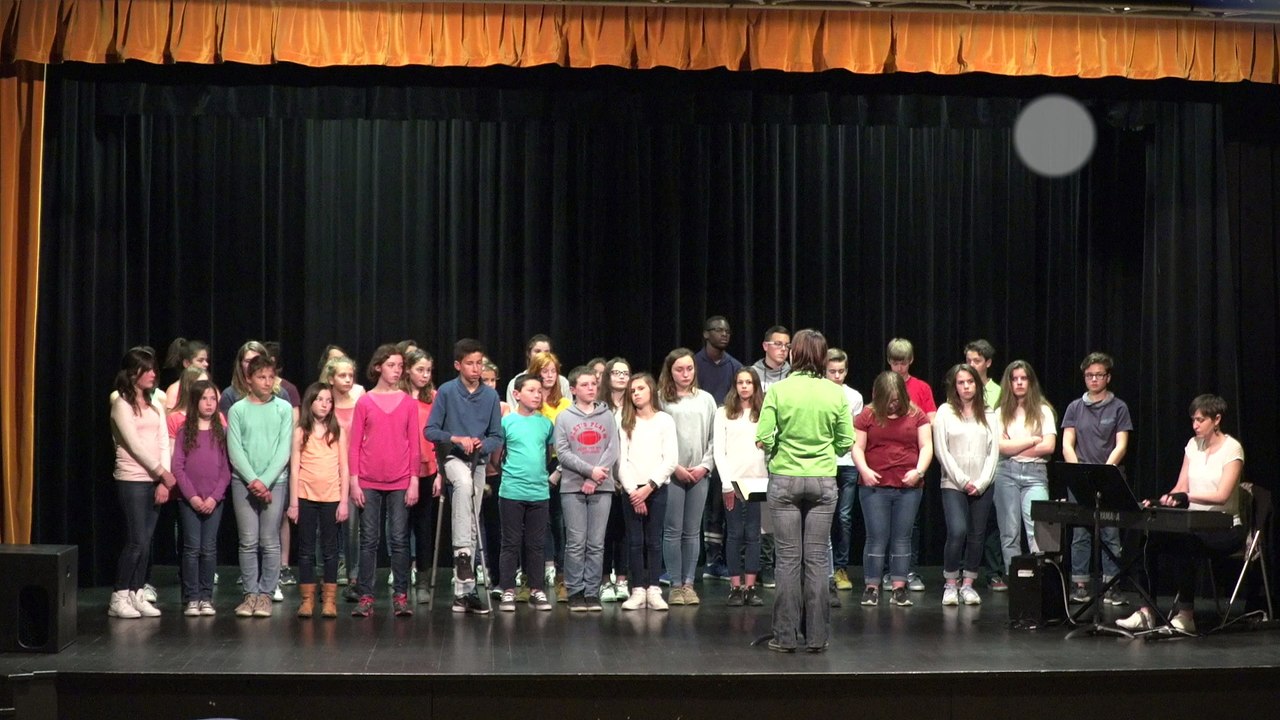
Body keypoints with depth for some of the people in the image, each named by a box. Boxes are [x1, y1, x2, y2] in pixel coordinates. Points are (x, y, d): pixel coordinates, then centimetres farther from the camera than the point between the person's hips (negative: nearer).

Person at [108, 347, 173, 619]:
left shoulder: (156, 404, 14)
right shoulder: (122, 404, -5)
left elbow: (164, 442, 7)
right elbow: (134, 444, -11)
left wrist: (164, 480, -4)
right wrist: (163, 473, -9)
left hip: (156, 481, 6)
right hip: (132, 480, -6)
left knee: (146, 542, 5)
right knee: (136, 541, -8)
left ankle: (137, 595, 11)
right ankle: (119, 598, -1)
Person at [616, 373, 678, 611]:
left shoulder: (665, 421, 4)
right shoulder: (624, 421, 7)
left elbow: (670, 460, -2)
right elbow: (621, 459, 0)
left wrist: (649, 487, -10)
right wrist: (633, 492, -8)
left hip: (657, 488, -1)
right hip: (631, 489, 1)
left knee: (654, 540, -1)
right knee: (635, 541, -1)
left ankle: (653, 590, 0)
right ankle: (637, 591, 1)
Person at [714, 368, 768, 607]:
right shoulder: (724, 413, 6)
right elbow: (718, 450, 1)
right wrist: (726, 482, -7)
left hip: (758, 480, 1)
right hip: (733, 480, -1)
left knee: (753, 534, 2)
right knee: (735, 534, 0)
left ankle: (751, 587, 3)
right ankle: (735, 587, 2)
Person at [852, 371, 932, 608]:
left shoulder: (916, 415, 6)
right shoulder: (868, 415, 4)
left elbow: (926, 447, 4)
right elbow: (857, 447, 2)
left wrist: (919, 470, -12)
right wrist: (864, 469, -15)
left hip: (908, 487, 1)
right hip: (874, 486, -1)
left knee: (902, 537, 5)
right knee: (877, 537, -1)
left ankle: (899, 588, 8)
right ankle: (871, 587, 4)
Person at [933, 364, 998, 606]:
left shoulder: (987, 414, 11)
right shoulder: (946, 412, 3)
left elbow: (994, 451, 6)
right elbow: (941, 450, -2)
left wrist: (981, 482, -5)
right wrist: (963, 481, -8)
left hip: (982, 486, 3)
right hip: (953, 485, -3)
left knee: (977, 536, 2)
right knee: (957, 532, -16)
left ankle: (968, 584, 11)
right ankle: (950, 584, -5)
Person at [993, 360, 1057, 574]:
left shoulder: (1042, 411, 9)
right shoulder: (1001, 413, 11)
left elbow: (1049, 446, -2)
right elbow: (1000, 446, -1)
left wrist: (1014, 448, -2)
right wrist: (1032, 440, -3)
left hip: (1035, 473, -2)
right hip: (1006, 473, 2)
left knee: (1038, 530, -16)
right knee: (1009, 534, 2)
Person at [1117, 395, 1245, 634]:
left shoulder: (1232, 449, -8)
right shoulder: (1193, 445, 11)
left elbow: (1222, 496, -20)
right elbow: (1181, 488, 9)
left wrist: (1186, 497, -31)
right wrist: (1161, 500, -12)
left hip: (1225, 528, -6)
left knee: (1183, 544, -35)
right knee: (1152, 540, -22)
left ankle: (1186, 615, -27)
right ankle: (1146, 611, -22)